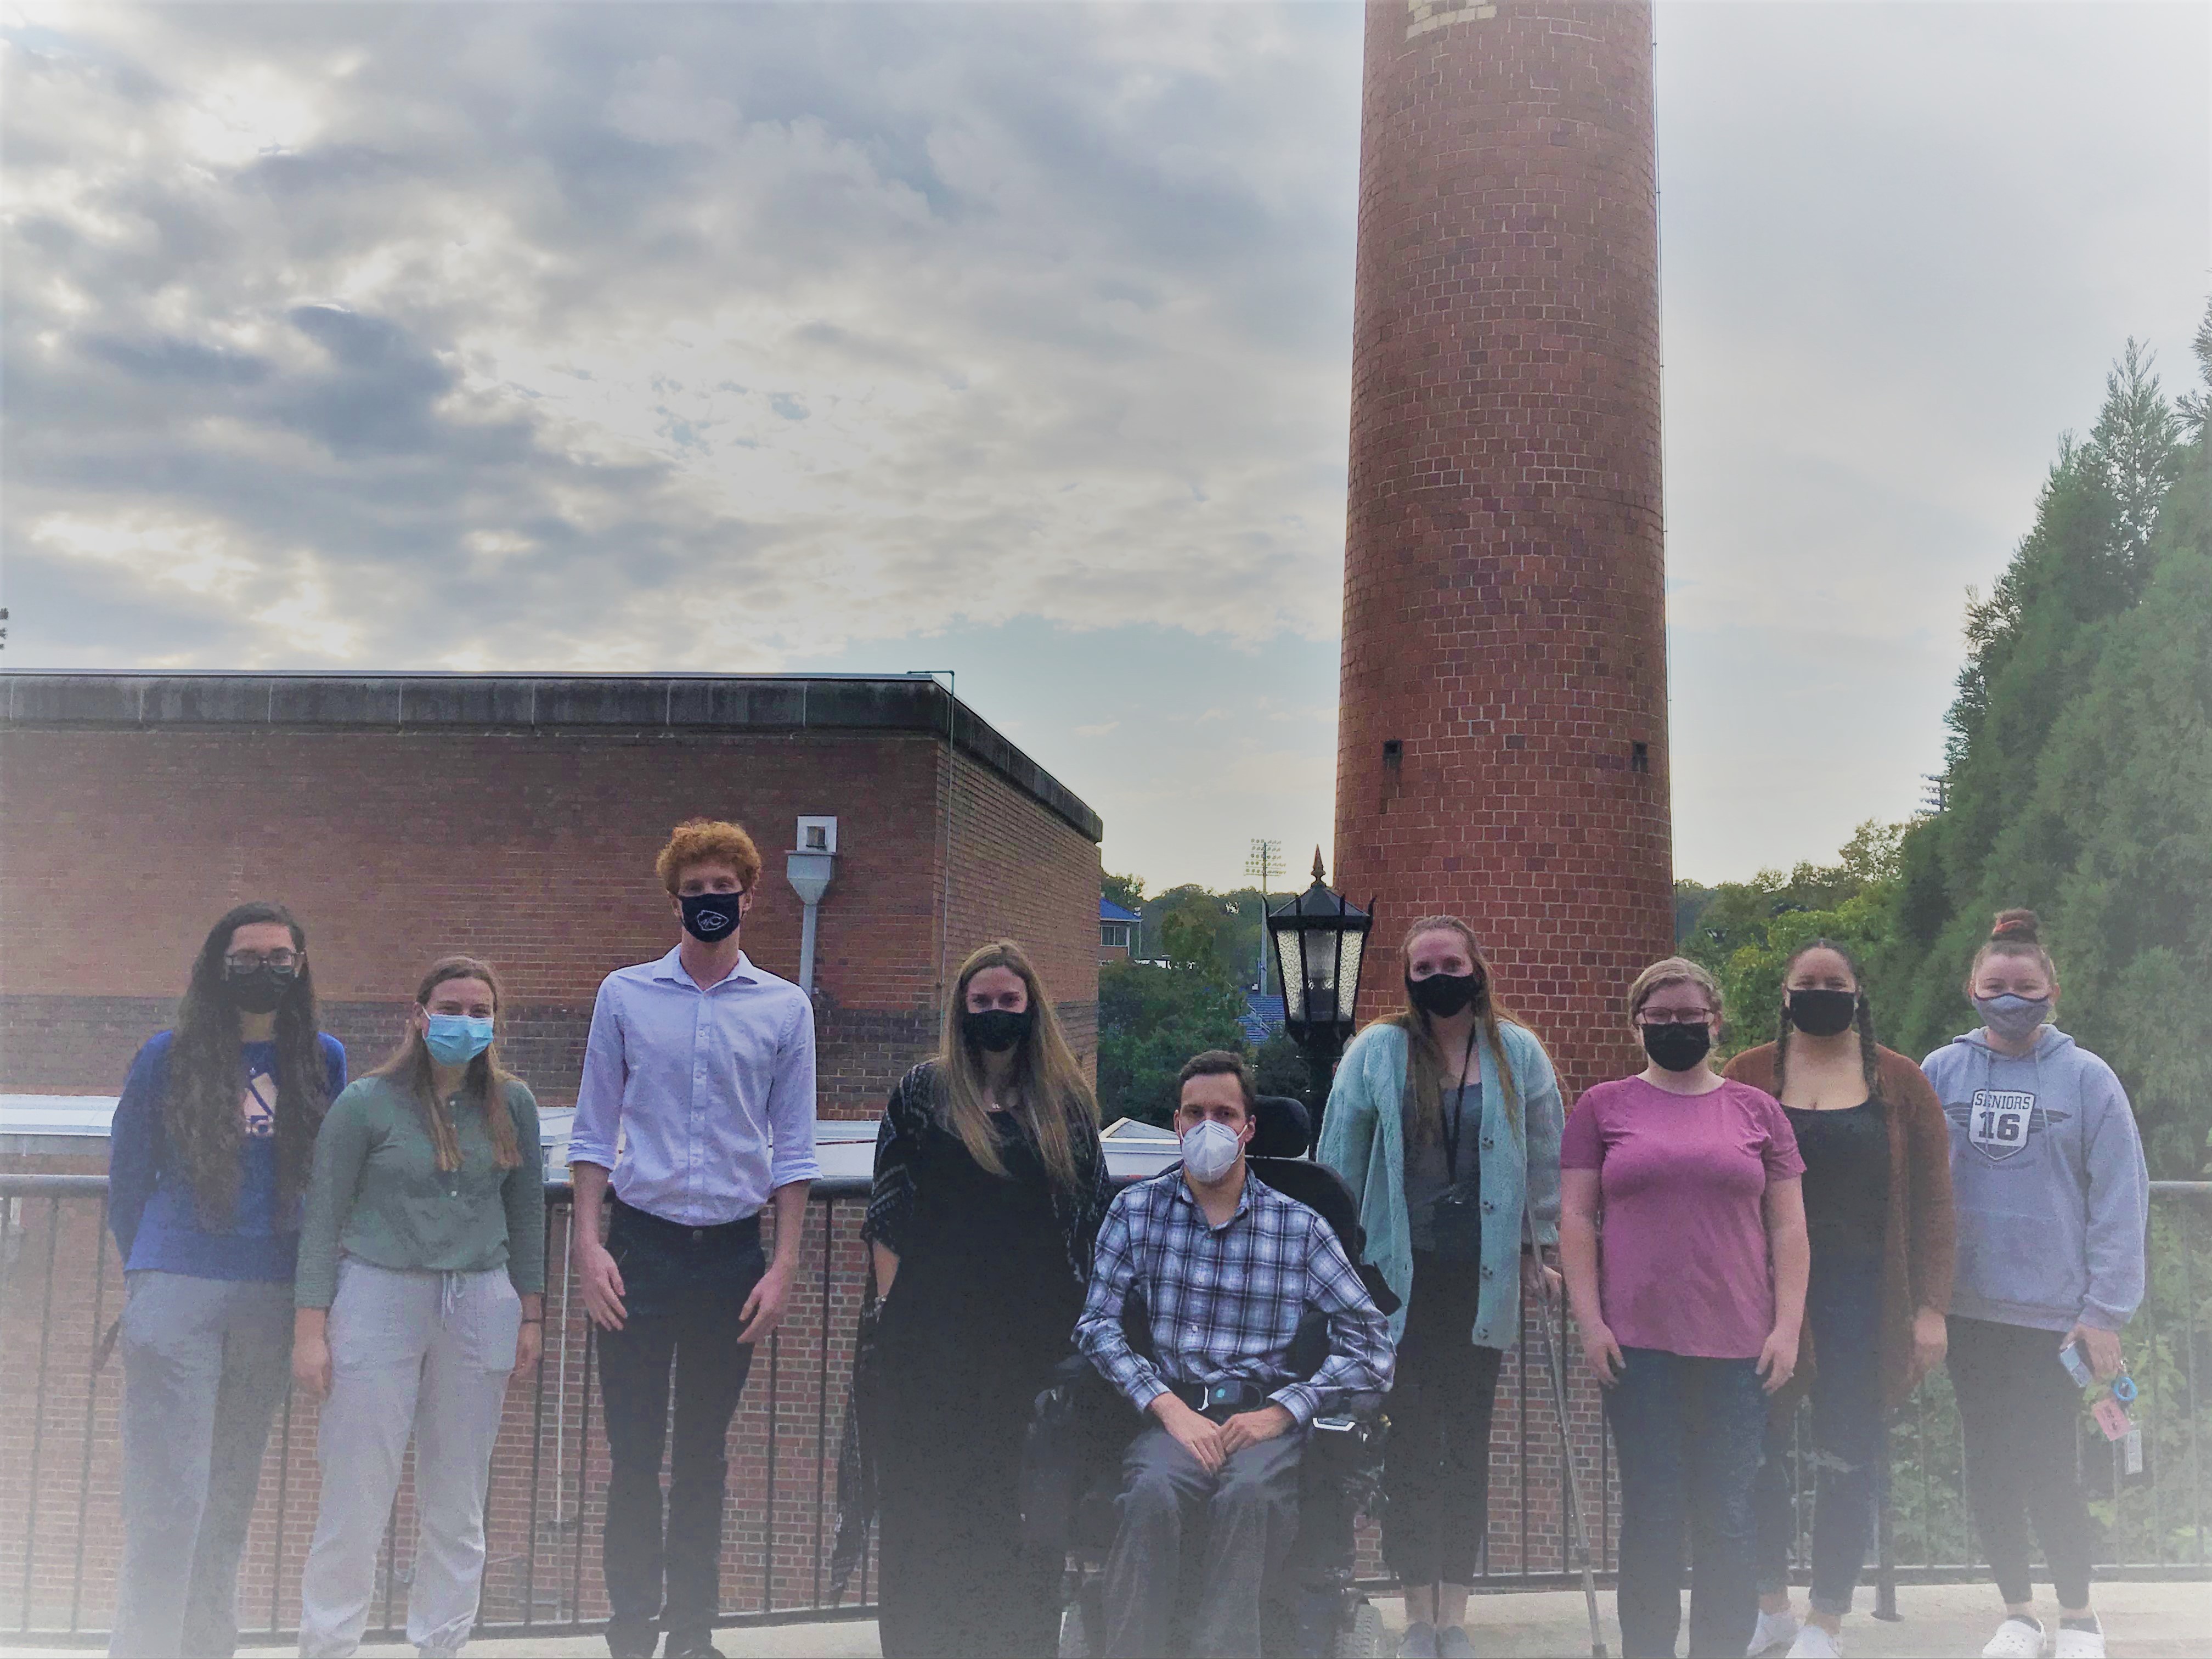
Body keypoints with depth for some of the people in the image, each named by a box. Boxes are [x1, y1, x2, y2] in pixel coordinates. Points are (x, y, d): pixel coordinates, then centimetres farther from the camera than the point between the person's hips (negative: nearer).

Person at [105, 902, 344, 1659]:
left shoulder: (323, 1059, 7)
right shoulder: (169, 1055, 1)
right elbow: (127, 1172, 8)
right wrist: (150, 1272, 11)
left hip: (273, 1302, 3)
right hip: (178, 1296, -3)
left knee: (232, 1497, 12)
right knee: (170, 1496, -8)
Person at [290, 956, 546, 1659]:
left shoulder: (512, 1103, 2)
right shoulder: (367, 1103, -6)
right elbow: (324, 1218, -3)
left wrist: (531, 1314, 9)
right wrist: (310, 1331, -6)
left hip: (480, 1308, 3)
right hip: (378, 1302, -3)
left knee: (457, 1506, 10)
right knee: (356, 1498, 2)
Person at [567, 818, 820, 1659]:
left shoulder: (786, 1007, 3)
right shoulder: (624, 994, 2)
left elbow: (793, 1148, 4)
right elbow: (594, 1129, 4)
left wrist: (783, 1267, -1)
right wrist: (589, 1244, -4)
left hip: (733, 1250, 1)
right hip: (640, 1243, -1)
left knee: (704, 1455, 11)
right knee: (633, 1451, 1)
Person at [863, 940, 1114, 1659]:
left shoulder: (1067, 1100, 6)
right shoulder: (923, 1091, 2)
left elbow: (1093, 1212, 8)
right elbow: (888, 1210, 2)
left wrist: (1086, 1317, 5)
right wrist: (892, 1306, -4)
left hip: (1038, 1331, 1)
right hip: (937, 1329, -1)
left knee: (1027, 1495, 8)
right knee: (930, 1492, 5)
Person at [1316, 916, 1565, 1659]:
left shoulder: (1519, 1053, 2)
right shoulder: (1375, 1052, -2)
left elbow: (1545, 1157, 7)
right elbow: (1340, 1162, 2)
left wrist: (1538, 1251, 6)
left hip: (1483, 1273, 1)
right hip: (1400, 1270, -1)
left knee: (1469, 1439, 7)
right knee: (1410, 1438, 2)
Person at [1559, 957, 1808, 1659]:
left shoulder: (1756, 1109, 10)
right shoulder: (1603, 1107, 7)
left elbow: (1787, 1225, 9)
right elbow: (1575, 1218, 4)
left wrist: (1788, 1324, 1)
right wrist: (1589, 1322, -4)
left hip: (1738, 1344, 1)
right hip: (1638, 1341, -1)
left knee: (1728, 1518, 4)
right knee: (1651, 1514, 4)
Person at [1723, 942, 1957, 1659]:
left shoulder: (1899, 1083, 3)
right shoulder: (1747, 1077, 3)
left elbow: (1932, 1200, 0)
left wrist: (1931, 1307, -6)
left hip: (1862, 1297, 0)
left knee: (1847, 1460, 5)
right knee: (1756, 1451, 6)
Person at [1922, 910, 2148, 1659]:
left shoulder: (2087, 1078, -5)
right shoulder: (1941, 1072, 1)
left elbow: (2121, 1199, -5)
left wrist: (2106, 1312, -9)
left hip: (2055, 1310, -2)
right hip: (1970, 1308, 3)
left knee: (2046, 1471, 1)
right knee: (1989, 1468, 10)